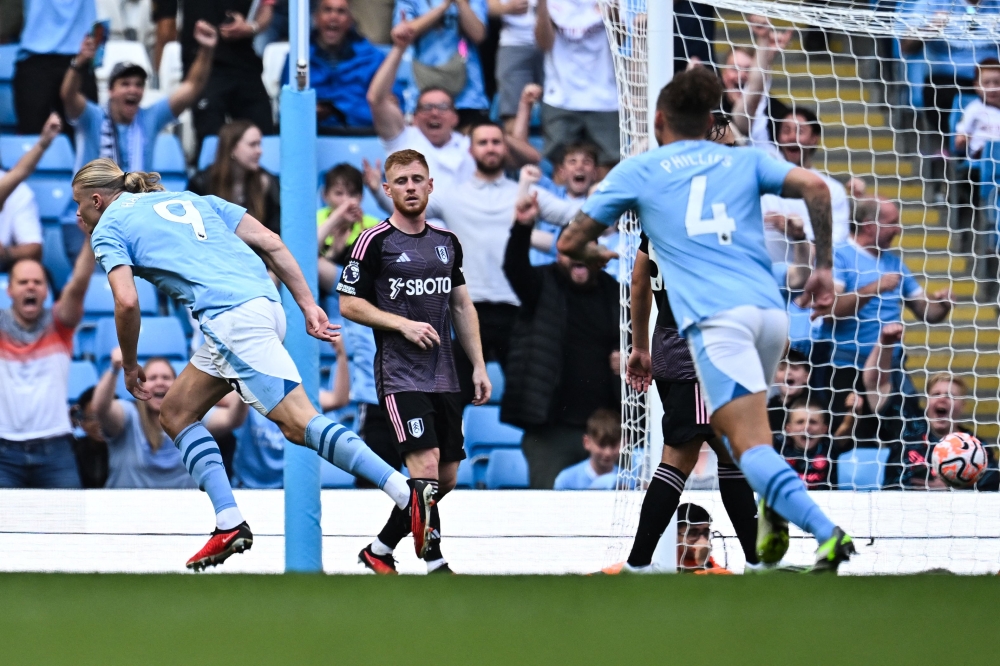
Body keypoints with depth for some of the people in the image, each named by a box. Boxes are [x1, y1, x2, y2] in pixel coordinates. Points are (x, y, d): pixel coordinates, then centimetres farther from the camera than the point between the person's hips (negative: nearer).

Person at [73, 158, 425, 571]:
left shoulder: (108, 229, 10)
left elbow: (127, 302, -6)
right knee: (176, 413, 18)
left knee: (298, 421, -13)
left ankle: (409, 495, -24)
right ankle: (230, 525, 7)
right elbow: (269, 241, 18)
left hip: (230, 317, -8)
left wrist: (130, 366, 10)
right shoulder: (190, 200, 29)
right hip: (264, 303, 8)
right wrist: (308, 305, 15)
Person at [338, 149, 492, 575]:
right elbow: (348, 304, -4)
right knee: (425, 464, -20)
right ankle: (434, 564, -18)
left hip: (444, 377, 7)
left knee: (446, 477, 7)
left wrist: (479, 366, 14)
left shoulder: (447, 243, 12)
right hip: (399, 376, -7)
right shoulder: (375, 242, -5)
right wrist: (405, 324, -14)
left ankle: (379, 550, 20)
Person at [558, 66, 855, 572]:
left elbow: (570, 242, 21)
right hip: (770, 310, 4)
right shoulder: (744, 160, 21)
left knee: (750, 444, -14)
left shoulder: (636, 171, 17)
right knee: (743, 423, 30)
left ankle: (827, 531, -35)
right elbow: (814, 187, 4)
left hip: (716, 317, -4)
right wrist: (823, 268, 10)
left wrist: (598, 257, 44)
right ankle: (773, 511, 6)